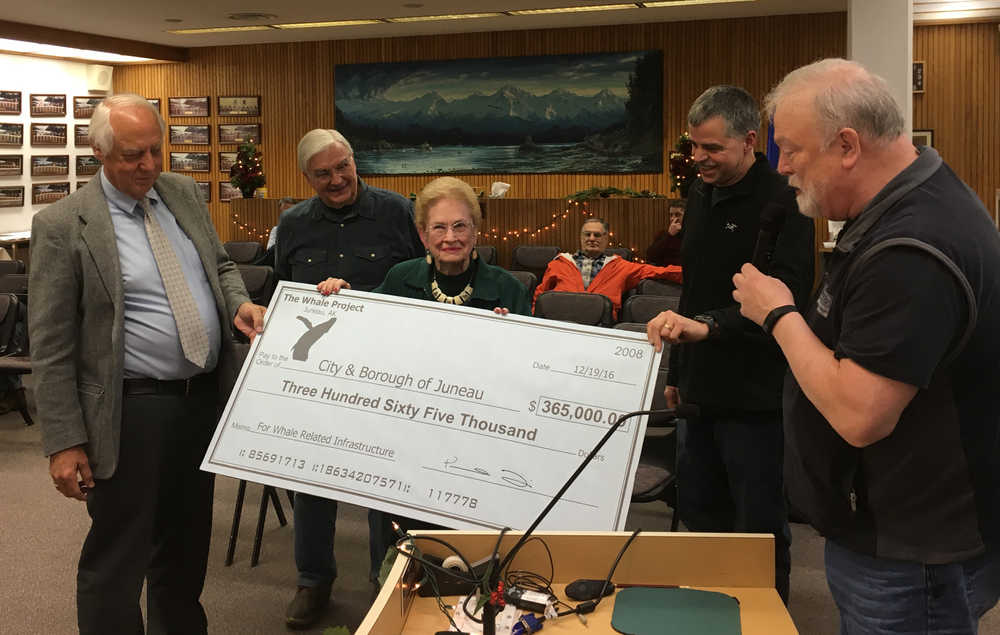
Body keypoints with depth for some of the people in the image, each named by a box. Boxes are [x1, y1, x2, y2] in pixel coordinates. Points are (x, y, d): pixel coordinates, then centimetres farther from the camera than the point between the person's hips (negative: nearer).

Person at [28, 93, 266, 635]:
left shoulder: (183, 193, 6)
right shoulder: (63, 225, -11)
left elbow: (220, 264, 20)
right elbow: (50, 346, -11)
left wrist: (239, 303, -3)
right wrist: (64, 443, -13)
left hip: (204, 397, 6)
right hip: (132, 410, -6)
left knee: (187, 542, 21)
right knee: (116, 560, 6)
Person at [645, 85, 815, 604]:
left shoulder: (781, 202, -14)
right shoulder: (701, 197, 11)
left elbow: (787, 294, -26)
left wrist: (709, 324, -40)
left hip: (754, 397, -8)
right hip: (701, 390, 8)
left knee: (759, 529, 4)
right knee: (700, 520, 17)